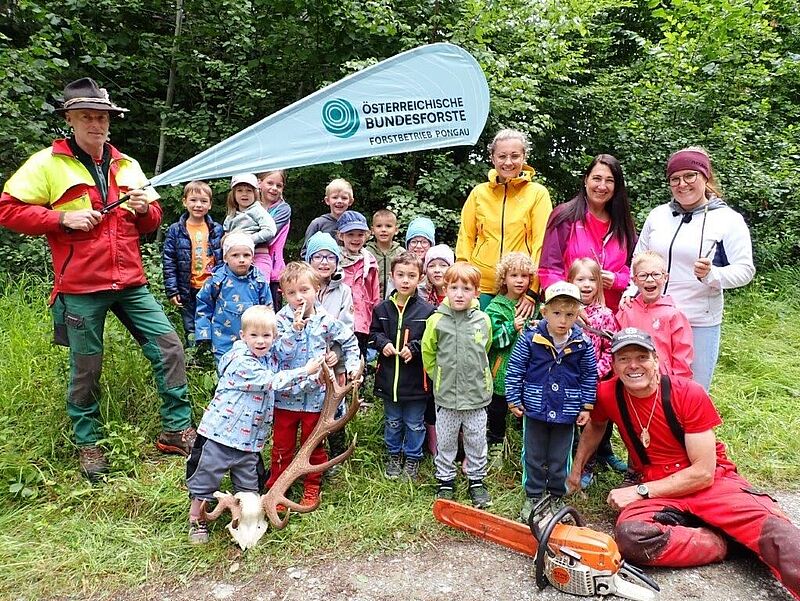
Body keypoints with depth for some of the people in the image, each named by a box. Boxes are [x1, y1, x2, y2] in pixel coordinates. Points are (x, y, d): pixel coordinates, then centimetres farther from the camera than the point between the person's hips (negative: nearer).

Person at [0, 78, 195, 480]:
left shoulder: (127, 166, 14)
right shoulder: (47, 164, 1)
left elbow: (151, 225, 20)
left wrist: (145, 209, -3)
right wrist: (63, 219, -14)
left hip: (130, 283, 4)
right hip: (80, 288, -4)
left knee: (169, 347, -1)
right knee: (86, 369, 6)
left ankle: (176, 430, 13)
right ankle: (88, 445, 26)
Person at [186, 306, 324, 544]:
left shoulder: (268, 361, 6)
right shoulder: (241, 361, -20)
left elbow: (285, 386, 13)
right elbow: (272, 382, -24)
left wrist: (315, 377, 1)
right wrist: (304, 371, -21)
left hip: (249, 438, 7)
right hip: (220, 434, -7)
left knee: (249, 484, 15)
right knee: (206, 478, 9)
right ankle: (196, 521, 26)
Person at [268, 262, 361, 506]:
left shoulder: (327, 321, -6)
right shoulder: (282, 320, -9)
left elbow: (350, 341, 9)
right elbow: (280, 353, -20)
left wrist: (352, 365, 2)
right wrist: (294, 328, -30)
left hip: (315, 396, 1)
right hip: (286, 395, 0)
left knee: (314, 446, 15)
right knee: (282, 446, 13)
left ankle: (312, 488, 33)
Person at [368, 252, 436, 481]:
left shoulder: (427, 311, -11)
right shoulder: (382, 309, -1)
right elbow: (373, 334, 10)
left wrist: (414, 348, -19)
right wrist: (383, 343, -9)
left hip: (415, 378, -3)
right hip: (389, 376, 3)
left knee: (414, 423, 13)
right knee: (392, 422, 20)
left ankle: (412, 458, 33)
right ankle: (394, 455, 38)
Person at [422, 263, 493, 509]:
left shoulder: (483, 320, -5)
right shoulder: (436, 321, -9)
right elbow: (428, 353, 4)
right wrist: (441, 376, 6)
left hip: (477, 394, 1)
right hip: (446, 395, -1)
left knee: (477, 442, 14)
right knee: (445, 442, 13)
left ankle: (477, 481, 32)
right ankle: (445, 482, 31)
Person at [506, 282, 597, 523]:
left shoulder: (582, 344, -9)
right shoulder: (530, 338, -14)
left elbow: (589, 376, 4)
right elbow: (514, 370, -6)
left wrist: (587, 406, 4)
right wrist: (514, 400, -5)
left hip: (566, 412, 1)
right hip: (535, 410, -1)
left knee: (559, 460, 15)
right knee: (534, 457, 14)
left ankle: (557, 497, 34)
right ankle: (532, 497, 30)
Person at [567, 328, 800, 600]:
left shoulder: (690, 394, -14)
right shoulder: (608, 394, -6)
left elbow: (703, 473, -13)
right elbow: (595, 426, 20)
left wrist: (640, 491, -15)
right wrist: (576, 470, 19)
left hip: (712, 482, -3)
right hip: (658, 491, 3)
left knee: (776, 533, -35)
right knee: (628, 536, -31)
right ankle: (720, 541, -14)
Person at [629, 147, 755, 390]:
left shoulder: (728, 220, -4)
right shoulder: (658, 215, 7)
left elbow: (745, 269, -8)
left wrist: (711, 274, -26)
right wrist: (632, 291, 1)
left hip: (700, 324, -3)